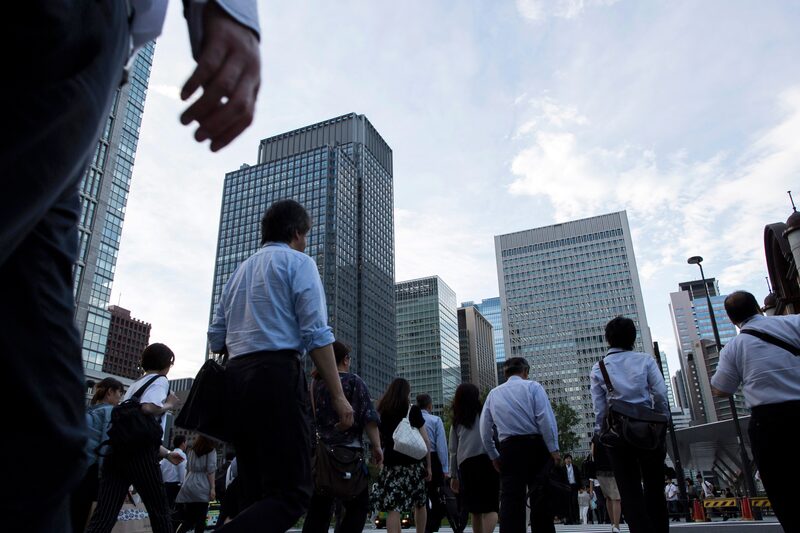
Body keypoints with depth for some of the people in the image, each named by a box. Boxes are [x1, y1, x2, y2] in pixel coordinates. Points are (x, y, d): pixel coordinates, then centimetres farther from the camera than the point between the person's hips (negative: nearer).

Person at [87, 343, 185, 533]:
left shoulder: (136, 383, 28)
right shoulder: (160, 380, 2)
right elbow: (148, 408, -21)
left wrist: (166, 453, 32)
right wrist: (169, 405, 0)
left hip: (117, 449, 7)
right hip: (138, 453, -7)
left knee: (103, 516, -2)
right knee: (159, 510, 8)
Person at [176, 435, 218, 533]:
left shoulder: (192, 450, 18)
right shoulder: (211, 450, 1)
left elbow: (188, 469, 21)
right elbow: (211, 470, -7)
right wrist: (213, 488, -8)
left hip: (188, 487, 5)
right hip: (201, 488, -5)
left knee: (188, 519, 9)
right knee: (200, 519, 1)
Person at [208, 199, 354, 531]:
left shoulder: (240, 270, 23)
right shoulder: (298, 262, 3)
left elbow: (216, 338, 18)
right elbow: (316, 334, -10)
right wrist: (338, 395, -10)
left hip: (234, 379, 8)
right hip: (277, 375, -8)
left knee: (255, 493, 11)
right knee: (292, 493, -10)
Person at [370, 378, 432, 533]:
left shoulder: (382, 412, 8)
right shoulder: (413, 411, 0)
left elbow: (380, 440, 12)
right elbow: (425, 441, -2)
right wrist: (428, 465, 3)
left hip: (391, 464, 1)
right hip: (414, 463, -1)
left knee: (393, 507, -5)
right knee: (420, 504, 17)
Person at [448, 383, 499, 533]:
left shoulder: (456, 422, 17)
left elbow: (453, 450, 15)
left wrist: (453, 475, 18)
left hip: (465, 465, 4)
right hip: (487, 460, -3)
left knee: (475, 509, 13)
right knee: (491, 507, -4)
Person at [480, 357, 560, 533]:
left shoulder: (493, 393, 13)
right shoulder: (532, 387, 3)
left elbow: (485, 431, 12)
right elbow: (546, 419, -8)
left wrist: (494, 457, 18)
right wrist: (553, 449, -5)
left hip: (508, 449, 3)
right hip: (535, 445, -2)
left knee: (510, 500, 2)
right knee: (541, 498, 3)